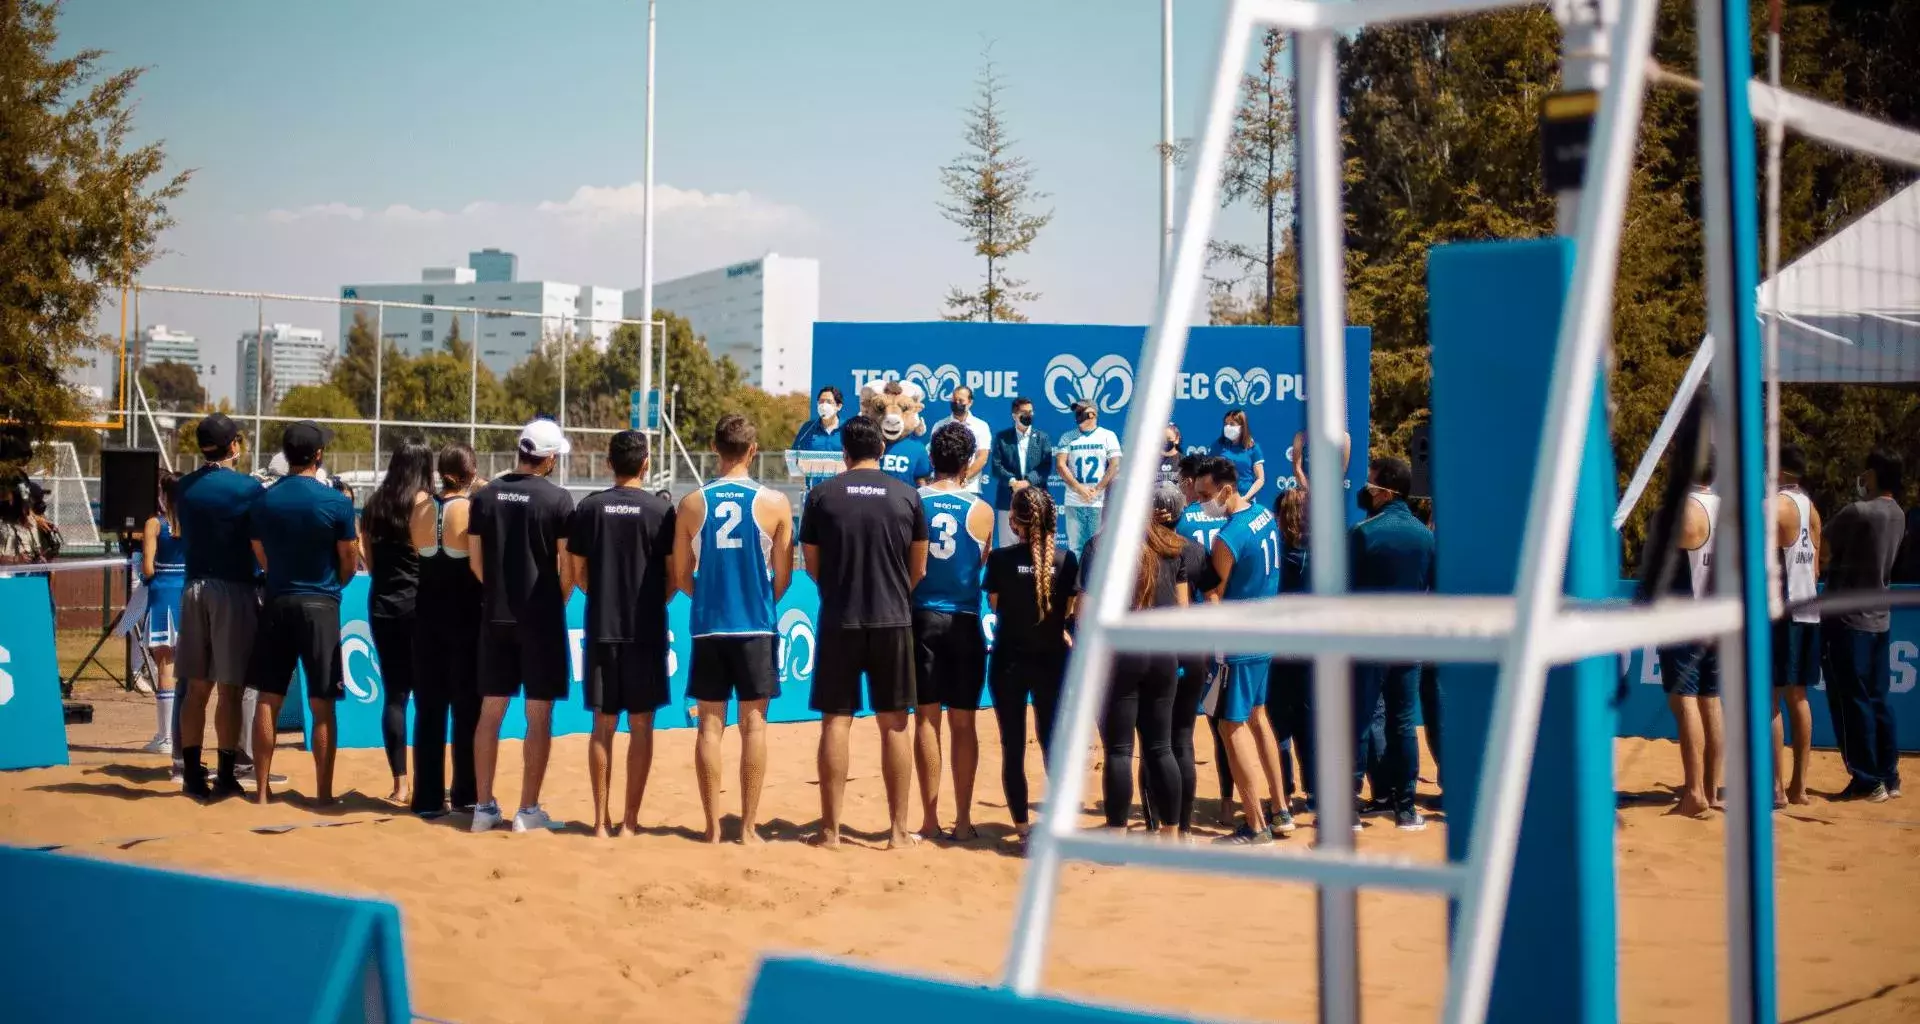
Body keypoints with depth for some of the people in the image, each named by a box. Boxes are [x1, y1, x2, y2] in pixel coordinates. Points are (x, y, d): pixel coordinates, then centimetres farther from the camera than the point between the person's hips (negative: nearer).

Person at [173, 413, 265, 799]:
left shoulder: (185, 487, 8)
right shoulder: (247, 487, -9)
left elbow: (183, 533, 17)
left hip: (194, 588, 5)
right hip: (234, 590, -5)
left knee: (197, 687, 10)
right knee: (230, 688, -1)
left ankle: (192, 774, 12)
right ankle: (225, 776, 0)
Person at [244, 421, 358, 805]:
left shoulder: (264, 500, 1)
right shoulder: (336, 502, -10)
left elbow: (261, 557, 8)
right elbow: (349, 560, -4)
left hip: (276, 604, 3)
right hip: (320, 605, -3)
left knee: (268, 700, 8)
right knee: (322, 705, 1)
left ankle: (262, 789, 11)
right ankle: (323, 792, 4)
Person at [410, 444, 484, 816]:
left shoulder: (421, 509, 2)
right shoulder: (475, 510, -12)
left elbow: (419, 550, 9)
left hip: (429, 614, 4)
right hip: (467, 615, -4)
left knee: (428, 707, 9)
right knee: (468, 707, 7)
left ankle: (428, 796, 9)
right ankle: (465, 793, 12)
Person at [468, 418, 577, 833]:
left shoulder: (485, 497, 3)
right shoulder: (558, 499, -9)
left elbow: (475, 561, 6)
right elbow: (568, 566, -9)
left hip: (495, 616, 4)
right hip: (542, 617, -4)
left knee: (490, 712, 10)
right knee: (539, 717, 2)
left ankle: (484, 806, 13)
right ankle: (528, 810, 4)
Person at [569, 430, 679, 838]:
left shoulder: (588, 507, 0)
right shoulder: (660, 510, -5)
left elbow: (577, 574, 4)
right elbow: (673, 575, -2)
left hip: (601, 629, 2)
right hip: (646, 631, -2)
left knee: (603, 725, 7)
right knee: (640, 725, 4)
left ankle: (602, 819, 9)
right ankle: (631, 819, 5)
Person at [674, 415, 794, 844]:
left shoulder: (692, 503, 1)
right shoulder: (774, 502, -3)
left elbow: (681, 576, 5)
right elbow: (783, 576, 0)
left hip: (708, 627, 1)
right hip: (756, 627, -1)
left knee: (711, 723, 6)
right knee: (753, 723, 4)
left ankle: (713, 827, 7)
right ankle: (748, 826, 5)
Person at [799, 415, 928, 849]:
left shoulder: (822, 495, -2)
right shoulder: (907, 496, 1)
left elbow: (812, 566, 4)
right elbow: (918, 569, 7)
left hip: (839, 621, -1)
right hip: (893, 621, 1)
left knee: (836, 722, 5)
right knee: (894, 724, 7)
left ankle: (831, 828, 7)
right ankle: (899, 829, 9)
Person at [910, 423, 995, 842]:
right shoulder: (981, 511, -3)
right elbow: (982, 564, 8)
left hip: (922, 616, 0)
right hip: (964, 620, 0)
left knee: (926, 719, 5)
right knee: (963, 723, 6)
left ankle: (930, 819, 5)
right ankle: (963, 820, 9)